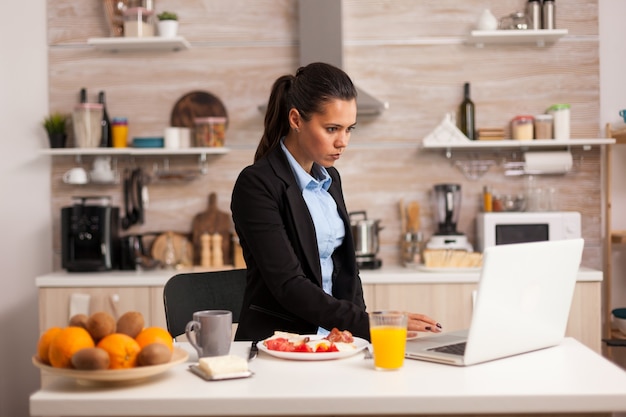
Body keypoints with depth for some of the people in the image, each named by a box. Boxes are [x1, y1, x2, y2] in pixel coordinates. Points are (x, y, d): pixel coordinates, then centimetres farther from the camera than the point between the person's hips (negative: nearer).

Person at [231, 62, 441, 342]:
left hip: (334, 339, 6)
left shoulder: (330, 178, 11)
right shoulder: (256, 185, -13)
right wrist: (368, 324, -24)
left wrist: (355, 329, 1)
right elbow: (288, 285, -19)